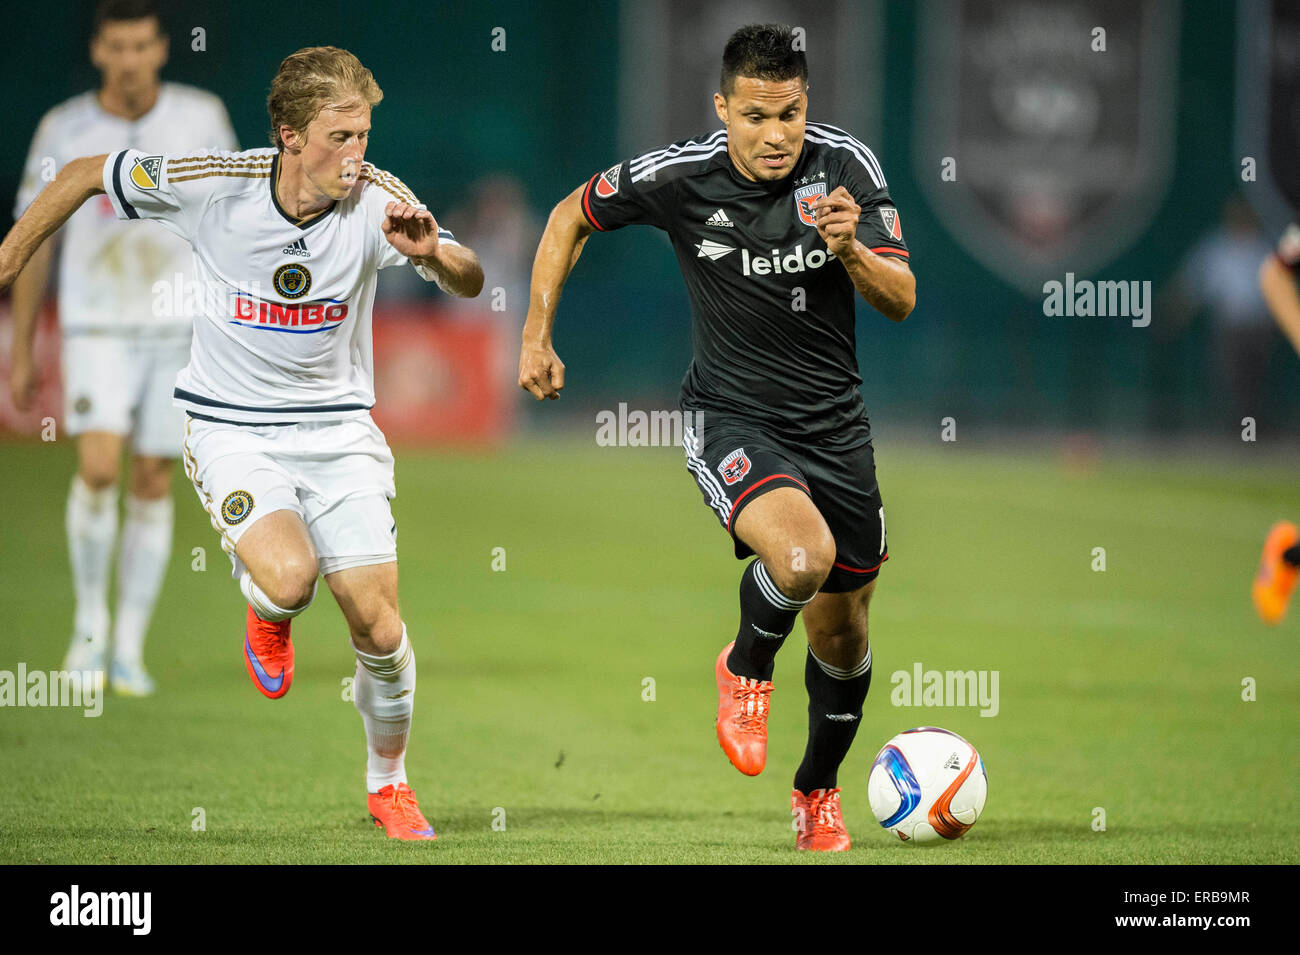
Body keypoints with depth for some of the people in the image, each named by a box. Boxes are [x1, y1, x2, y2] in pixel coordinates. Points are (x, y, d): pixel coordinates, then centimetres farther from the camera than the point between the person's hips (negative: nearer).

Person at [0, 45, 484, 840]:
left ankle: (389, 782, 24)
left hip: (337, 428, 2)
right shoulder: (210, 184, -16)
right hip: (232, 429, -2)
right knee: (290, 578, -29)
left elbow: (469, 282, -16)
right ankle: (268, 617, 11)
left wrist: (432, 252, -38)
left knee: (379, 628, -3)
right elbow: (87, 175, -2)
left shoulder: (377, 200, -14)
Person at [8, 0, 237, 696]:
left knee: (153, 483, 2)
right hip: (97, 327, -1)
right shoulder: (63, 131, -4)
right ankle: (90, 622, -1)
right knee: (99, 464, -20)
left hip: (179, 327, 1)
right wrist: (21, 352, 5)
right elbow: (34, 240, 4)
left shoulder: (201, 117, -2)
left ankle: (129, 648, 11)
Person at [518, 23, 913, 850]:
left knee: (842, 628, 12)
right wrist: (537, 337, 4)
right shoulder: (676, 177, -13)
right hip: (730, 420, -3)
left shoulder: (846, 166, -11)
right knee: (803, 555, -32)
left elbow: (901, 300, -12)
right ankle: (747, 668, 2)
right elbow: (572, 218, 6)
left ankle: (819, 791, 39)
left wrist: (850, 249, -31)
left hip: (834, 423, 3)